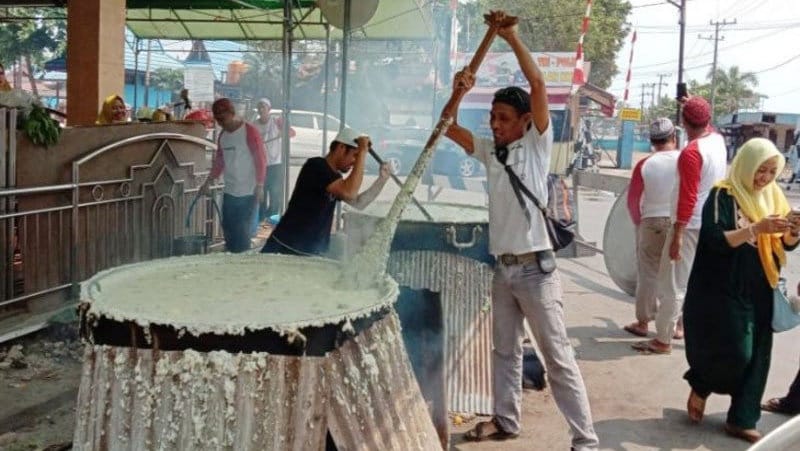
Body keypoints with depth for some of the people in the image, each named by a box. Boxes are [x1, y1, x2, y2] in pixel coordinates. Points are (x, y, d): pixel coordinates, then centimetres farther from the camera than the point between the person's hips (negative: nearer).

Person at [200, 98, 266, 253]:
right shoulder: (222, 135, 11)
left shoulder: (250, 132, -10)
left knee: (241, 230, -5)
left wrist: (259, 186, -16)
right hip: (229, 192, 7)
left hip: (248, 192, -7)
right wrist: (208, 183, 14)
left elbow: (260, 160, -11)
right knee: (228, 228, 9)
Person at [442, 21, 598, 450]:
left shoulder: (538, 145, -5)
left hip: (535, 267, -6)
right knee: (505, 350, 17)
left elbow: (538, 85, -15)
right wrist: (459, 93, -5)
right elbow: (448, 128, 11)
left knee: (558, 356, -4)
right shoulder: (490, 151, 10)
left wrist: (513, 38, -14)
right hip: (502, 267, 7)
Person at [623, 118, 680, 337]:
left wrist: (638, 222, 14)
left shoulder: (645, 165, -7)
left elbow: (633, 200, -2)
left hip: (652, 223, -1)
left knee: (648, 274, 8)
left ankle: (643, 322, 16)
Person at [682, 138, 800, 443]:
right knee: (735, 353, -6)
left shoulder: (774, 196, 8)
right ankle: (699, 388, 22)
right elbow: (715, 240, -21)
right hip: (722, 291, -6)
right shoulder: (723, 195, -11)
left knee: (754, 355, 5)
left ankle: (741, 420, 15)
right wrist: (757, 228, -30)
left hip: (759, 292, 6)